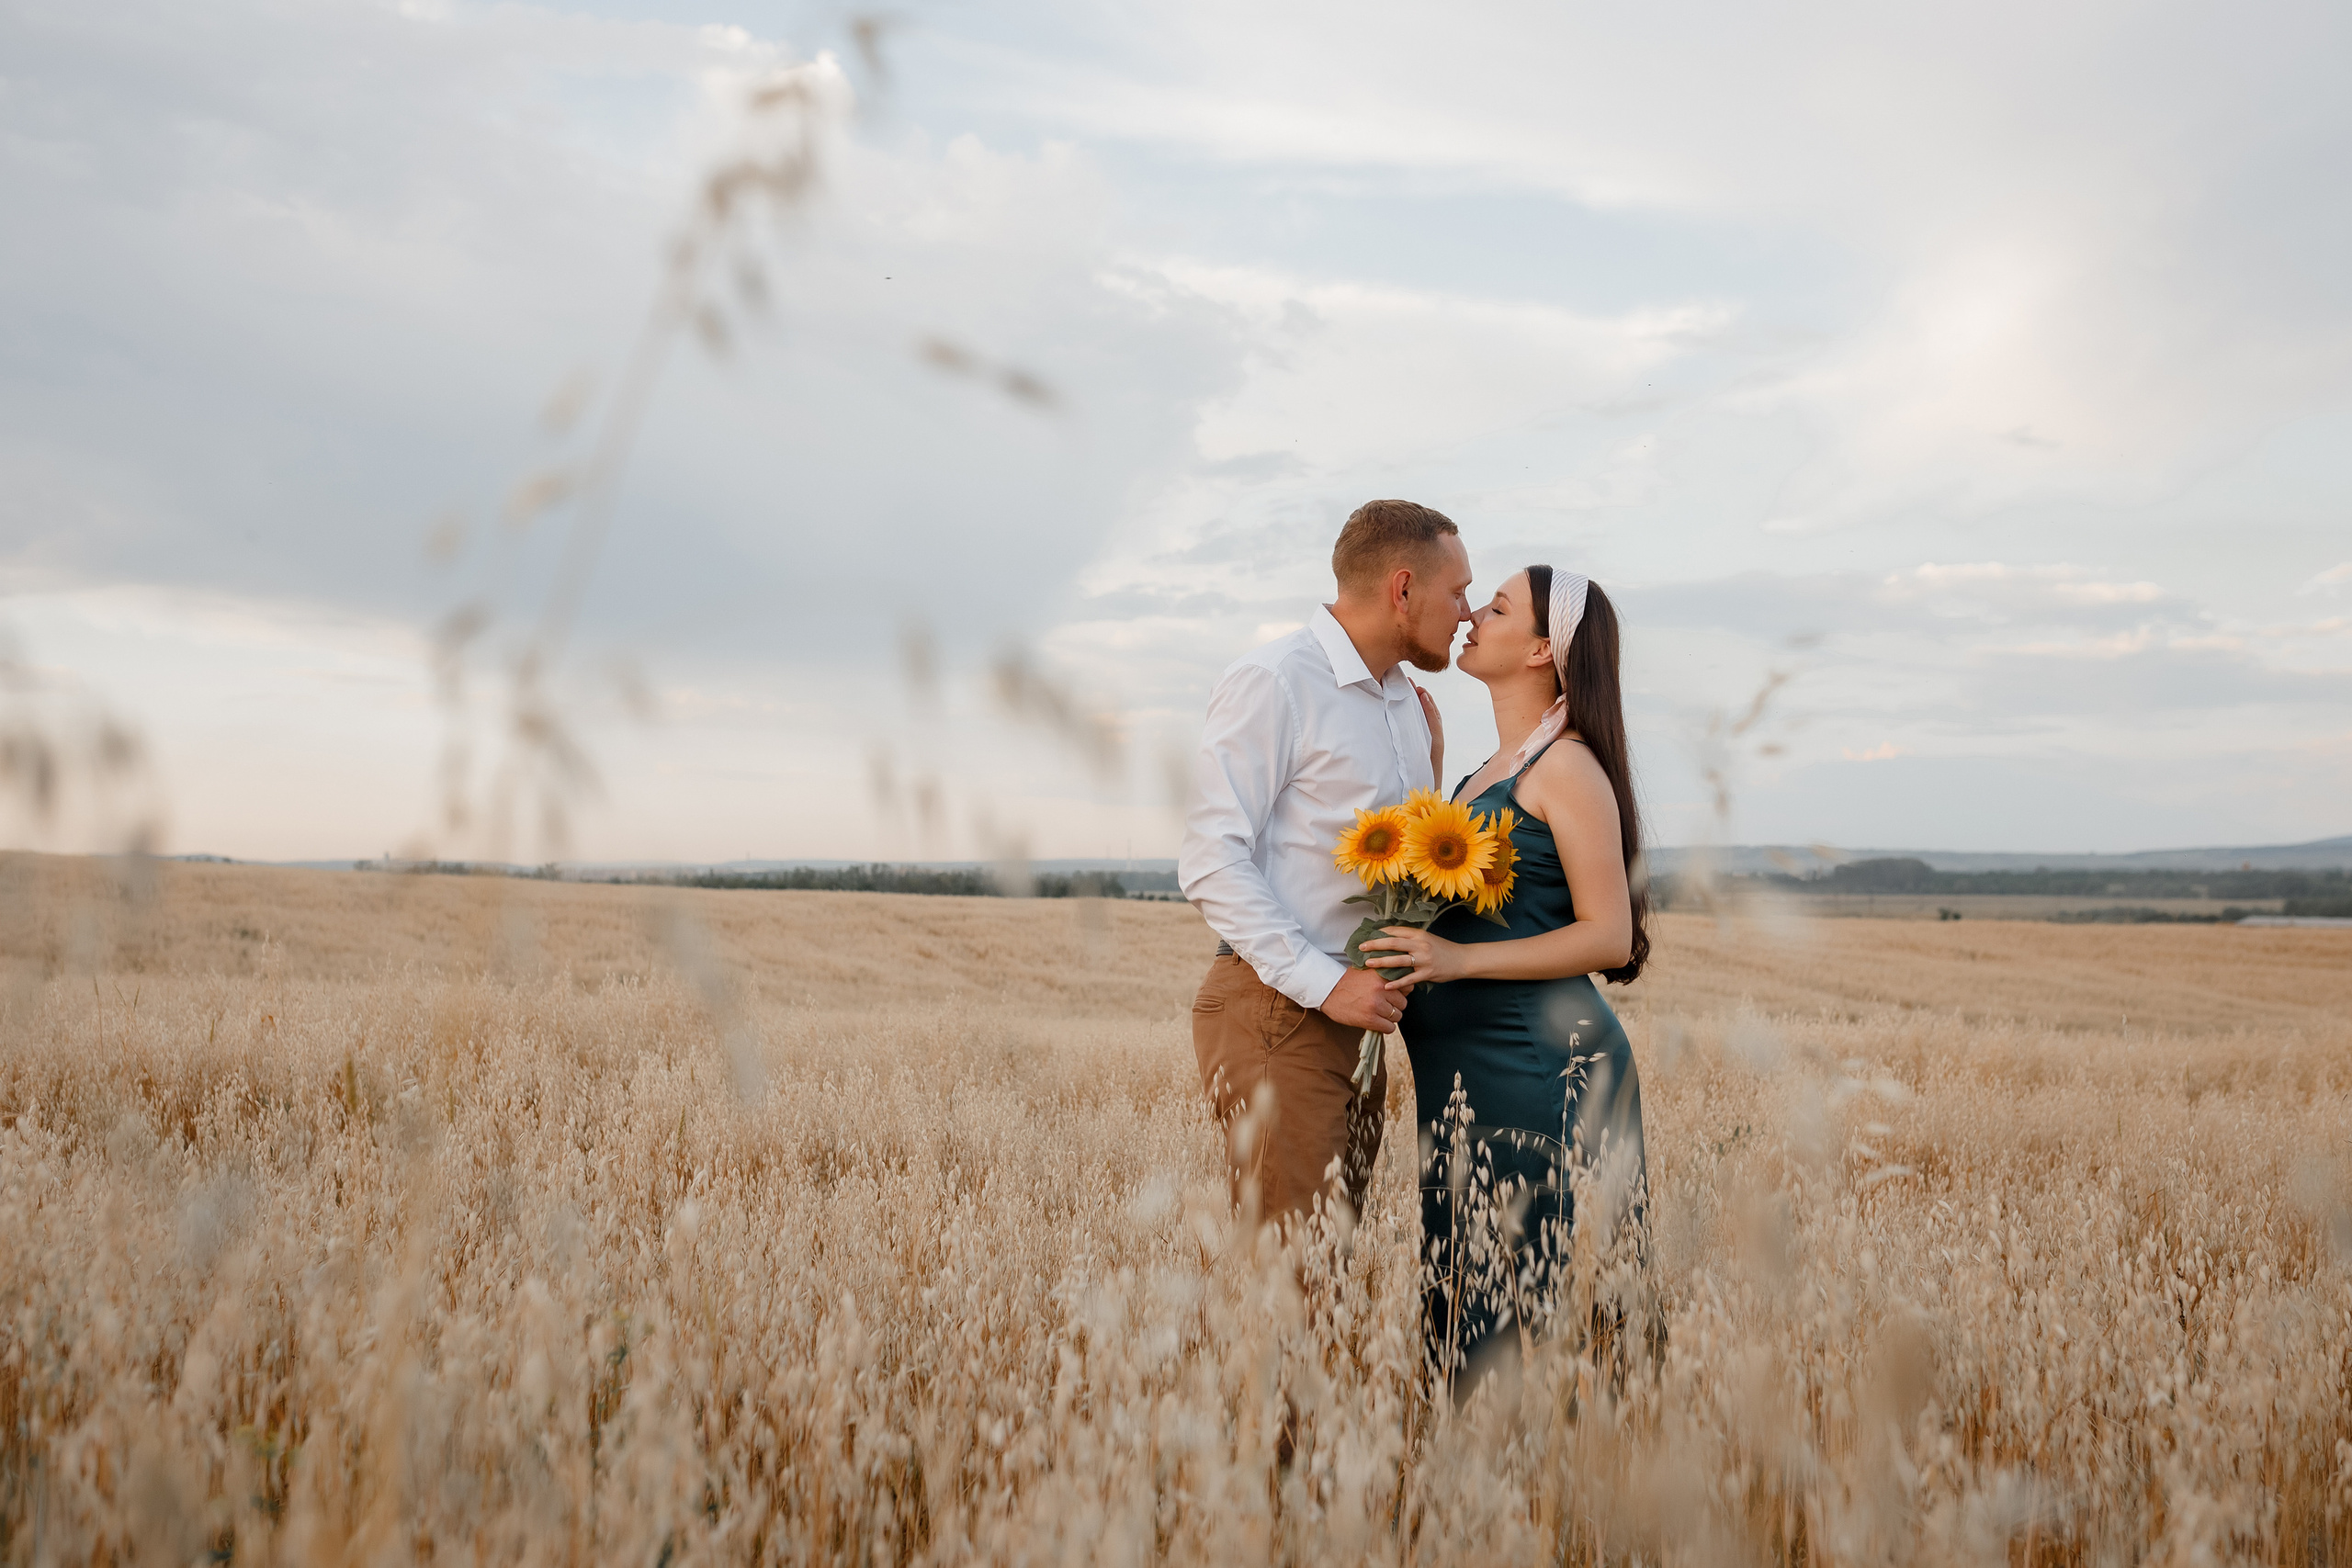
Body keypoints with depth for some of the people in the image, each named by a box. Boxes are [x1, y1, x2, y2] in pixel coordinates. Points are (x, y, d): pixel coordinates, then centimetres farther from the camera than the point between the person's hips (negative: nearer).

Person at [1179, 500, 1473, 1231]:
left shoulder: (1406, 702, 17)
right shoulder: (1271, 683, -9)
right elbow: (1211, 862, -15)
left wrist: (1431, 762, 10)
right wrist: (1324, 983, -20)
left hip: (1356, 1016, 8)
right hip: (1275, 1012, -8)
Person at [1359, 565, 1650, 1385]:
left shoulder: (1568, 767, -9)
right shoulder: (1491, 771, 18)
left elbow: (1610, 937, -14)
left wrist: (1457, 959, -22)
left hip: (1541, 1069, -9)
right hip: (1469, 1074, 9)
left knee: (1536, 1310, -4)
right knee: (1472, 1306, 11)